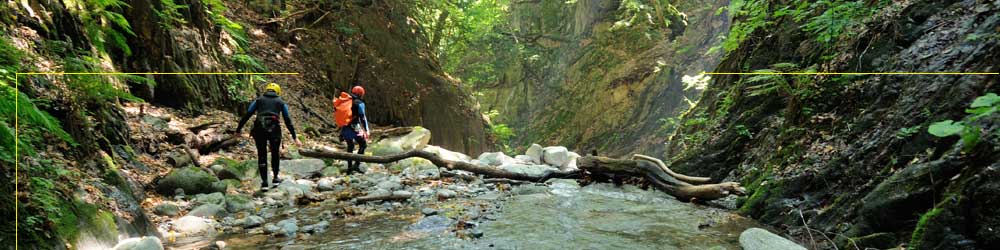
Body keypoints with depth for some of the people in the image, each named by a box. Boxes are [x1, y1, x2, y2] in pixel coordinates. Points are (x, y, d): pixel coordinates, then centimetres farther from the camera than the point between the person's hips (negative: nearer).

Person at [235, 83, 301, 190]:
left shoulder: (258, 100, 19)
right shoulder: (281, 102, 18)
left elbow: (247, 115, 14)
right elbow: (288, 120, 15)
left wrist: (238, 129, 18)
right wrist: (295, 137, 16)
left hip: (259, 129, 0)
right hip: (274, 129, 0)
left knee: (262, 155, 10)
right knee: (275, 153, 20)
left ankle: (264, 182, 8)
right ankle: (275, 178, 28)